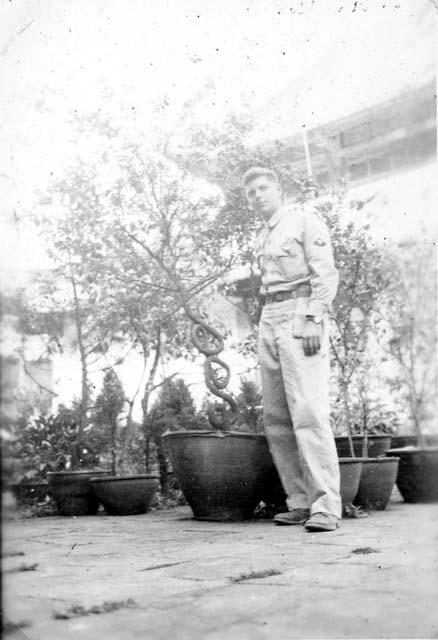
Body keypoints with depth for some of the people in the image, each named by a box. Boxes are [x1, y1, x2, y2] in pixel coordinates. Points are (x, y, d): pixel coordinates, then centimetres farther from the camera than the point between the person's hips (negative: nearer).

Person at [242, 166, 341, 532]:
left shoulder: (304, 219, 3)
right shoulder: (263, 239, 24)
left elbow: (326, 273, -7)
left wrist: (314, 321, -18)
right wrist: (267, 332, 13)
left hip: (301, 315, -8)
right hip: (269, 322, 8)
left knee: (309, 411, -17)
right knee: (276, 419, 2)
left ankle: (326, 506, -17)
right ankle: (300, 502, 6)